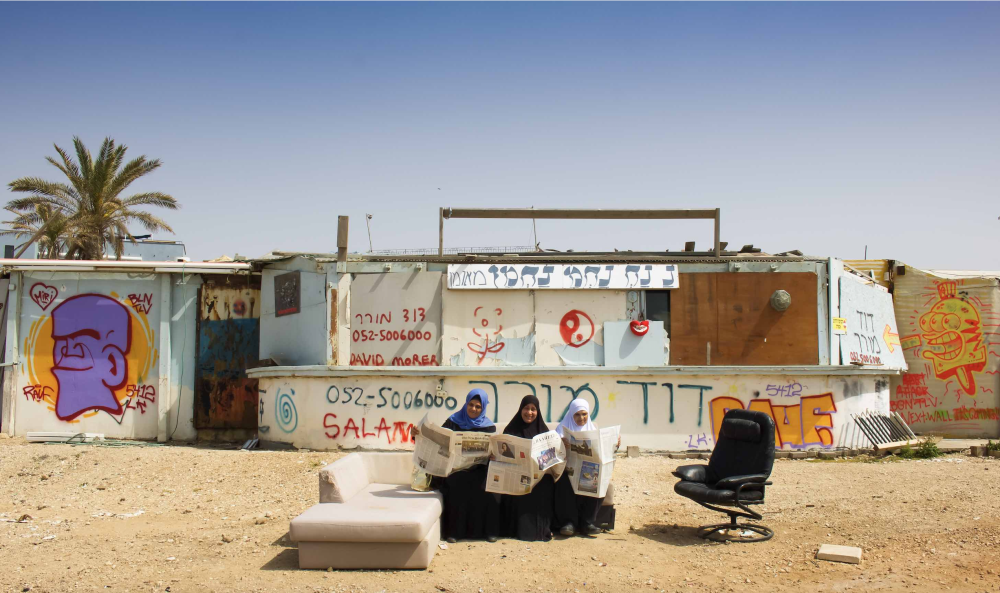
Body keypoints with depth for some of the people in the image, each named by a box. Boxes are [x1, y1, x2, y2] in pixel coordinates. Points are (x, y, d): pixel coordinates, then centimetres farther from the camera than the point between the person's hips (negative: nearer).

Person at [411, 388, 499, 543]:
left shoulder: (489, 426, 8)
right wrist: (417, 434, -16)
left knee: (484, 490, -26)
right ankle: (454, 531, -16)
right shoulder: (454, 421, 6)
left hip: (479, 469, 1)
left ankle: (488, 530, -10)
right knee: (456, 489, -28)